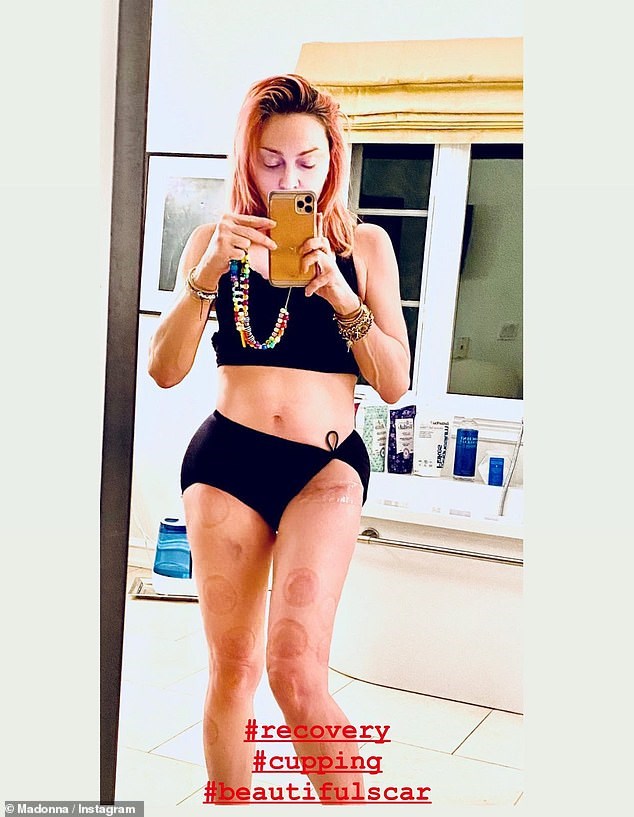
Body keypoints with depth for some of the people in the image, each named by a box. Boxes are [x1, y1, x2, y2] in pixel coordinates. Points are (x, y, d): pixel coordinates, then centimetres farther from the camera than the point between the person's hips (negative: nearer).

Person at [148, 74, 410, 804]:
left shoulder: (364, 245, 7)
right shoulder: (216, 240, 7)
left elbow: (394, 383, 1)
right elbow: (164, 370, -2)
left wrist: (343, 296, -14)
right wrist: (207, 273, -15)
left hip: (326, 465, -1)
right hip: (227, 459, 1)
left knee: (295, 668, -18)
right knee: (231, 668, 7)